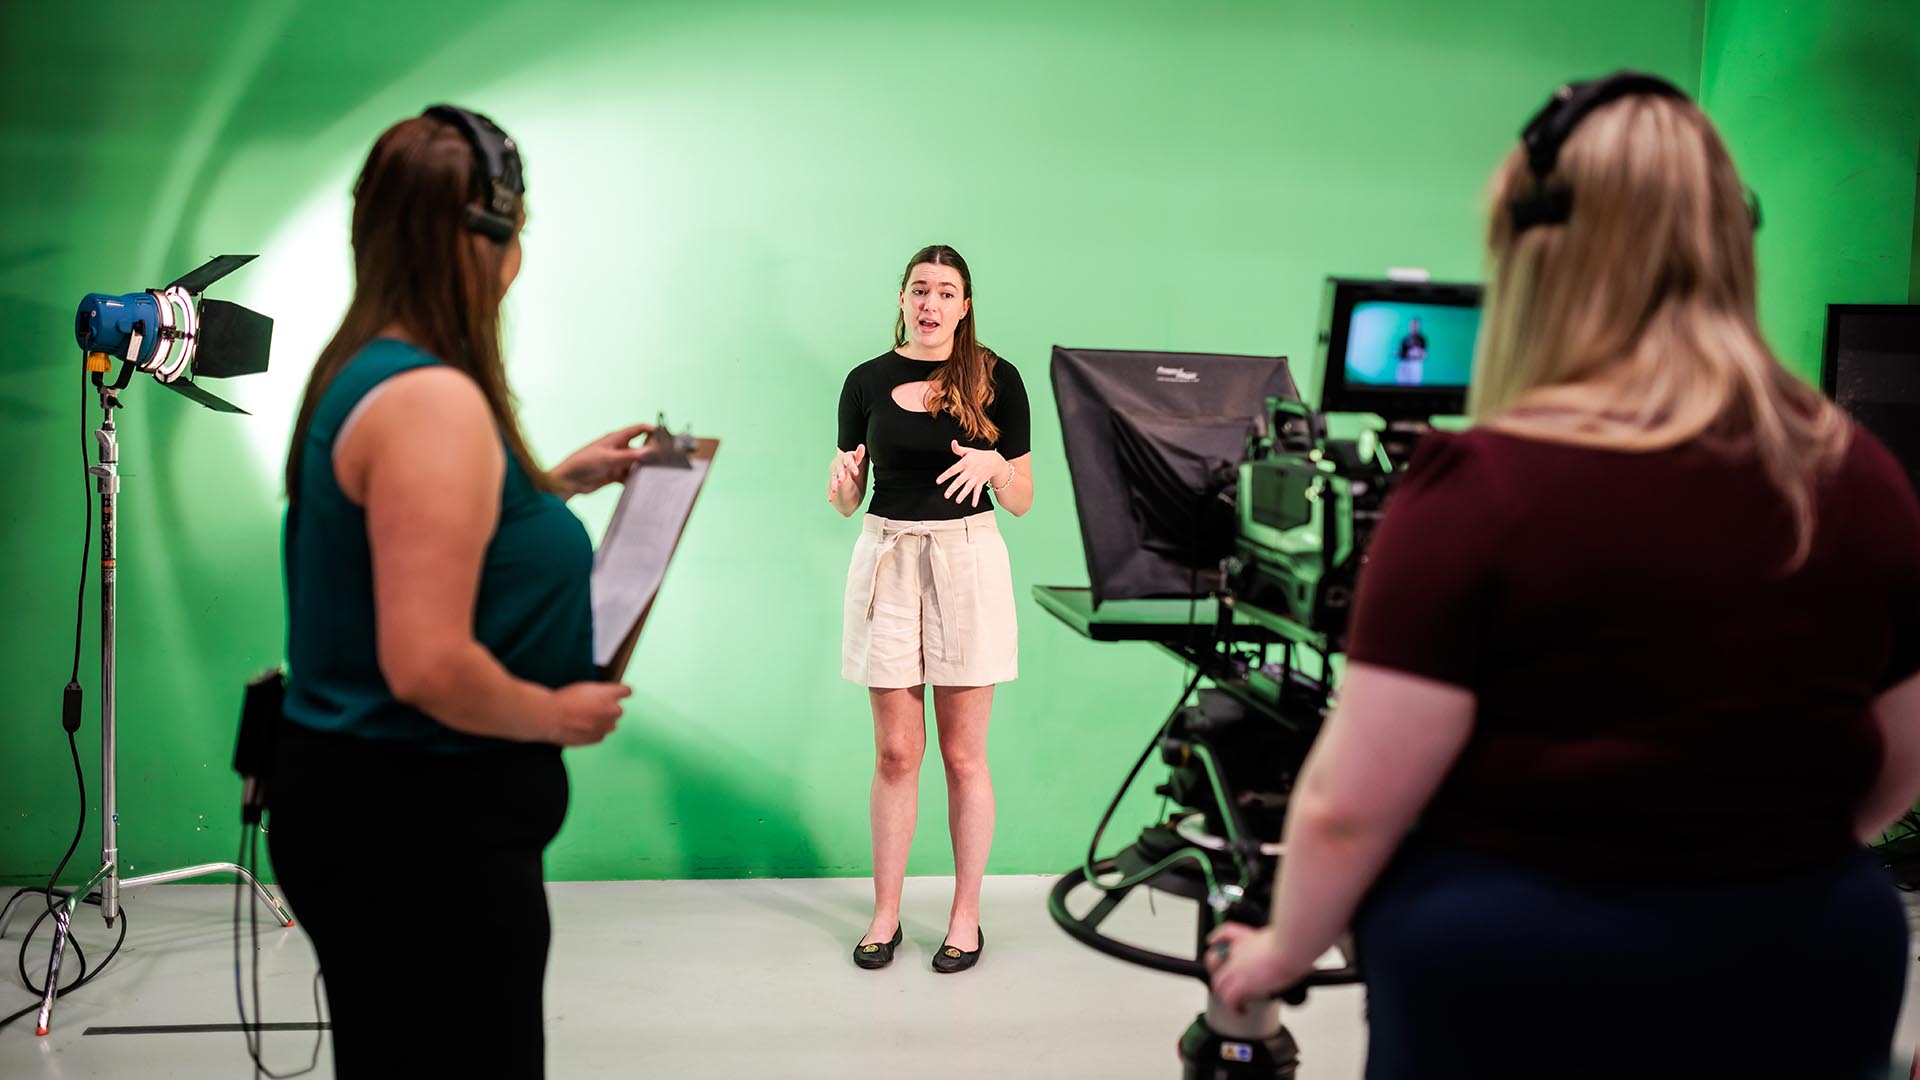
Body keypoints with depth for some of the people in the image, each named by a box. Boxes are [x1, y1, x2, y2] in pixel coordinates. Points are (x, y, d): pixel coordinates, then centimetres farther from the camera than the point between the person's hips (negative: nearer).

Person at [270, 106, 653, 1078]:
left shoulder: (358, 372, 6)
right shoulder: (434, 399, -24)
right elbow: (430, 667, -29)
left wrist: (555, 481, 22)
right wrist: (557, 715, -13)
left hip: (353, 801, 10)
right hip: (422, 825, -10)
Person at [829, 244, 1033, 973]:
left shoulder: (995, 380, 0)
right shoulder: (867, 382, 5)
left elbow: (1023, 501, 2)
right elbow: (847, 501, 10)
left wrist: (994, 464, -18)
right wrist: (842, 479, -13)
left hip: (967, 560, -1)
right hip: (887, 558, 2)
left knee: (963, 754, 5)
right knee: (895, 753, 7)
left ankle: (966, 915, 19)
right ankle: (886, 912, 20)